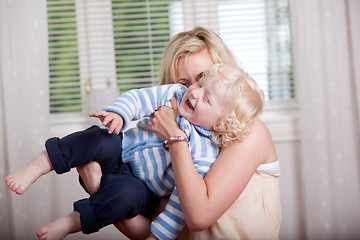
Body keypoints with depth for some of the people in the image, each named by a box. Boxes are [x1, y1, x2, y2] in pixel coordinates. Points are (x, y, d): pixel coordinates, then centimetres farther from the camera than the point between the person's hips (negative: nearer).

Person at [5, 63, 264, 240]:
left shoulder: (204, 155, -21)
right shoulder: (174, 94, -8)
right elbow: (139, 98, -5)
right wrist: (119, 112, -27)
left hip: (139, 186, -4)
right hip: (121, 148, 4)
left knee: (124, 194, -36)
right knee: (98, 138, -27)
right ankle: (38, 166, -21)